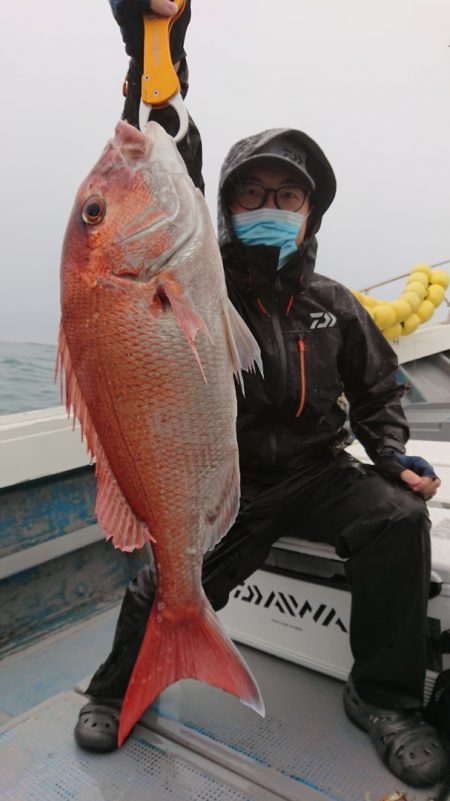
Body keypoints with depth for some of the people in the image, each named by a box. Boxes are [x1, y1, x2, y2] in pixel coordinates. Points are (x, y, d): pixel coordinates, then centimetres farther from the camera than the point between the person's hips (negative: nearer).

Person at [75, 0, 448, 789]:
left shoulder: (334, 305, 6)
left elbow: (375, 392, 13)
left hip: (318, 473, 2)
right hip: (227, 482, -2)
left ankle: (384, 696, -1)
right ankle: (120, 685, 20)